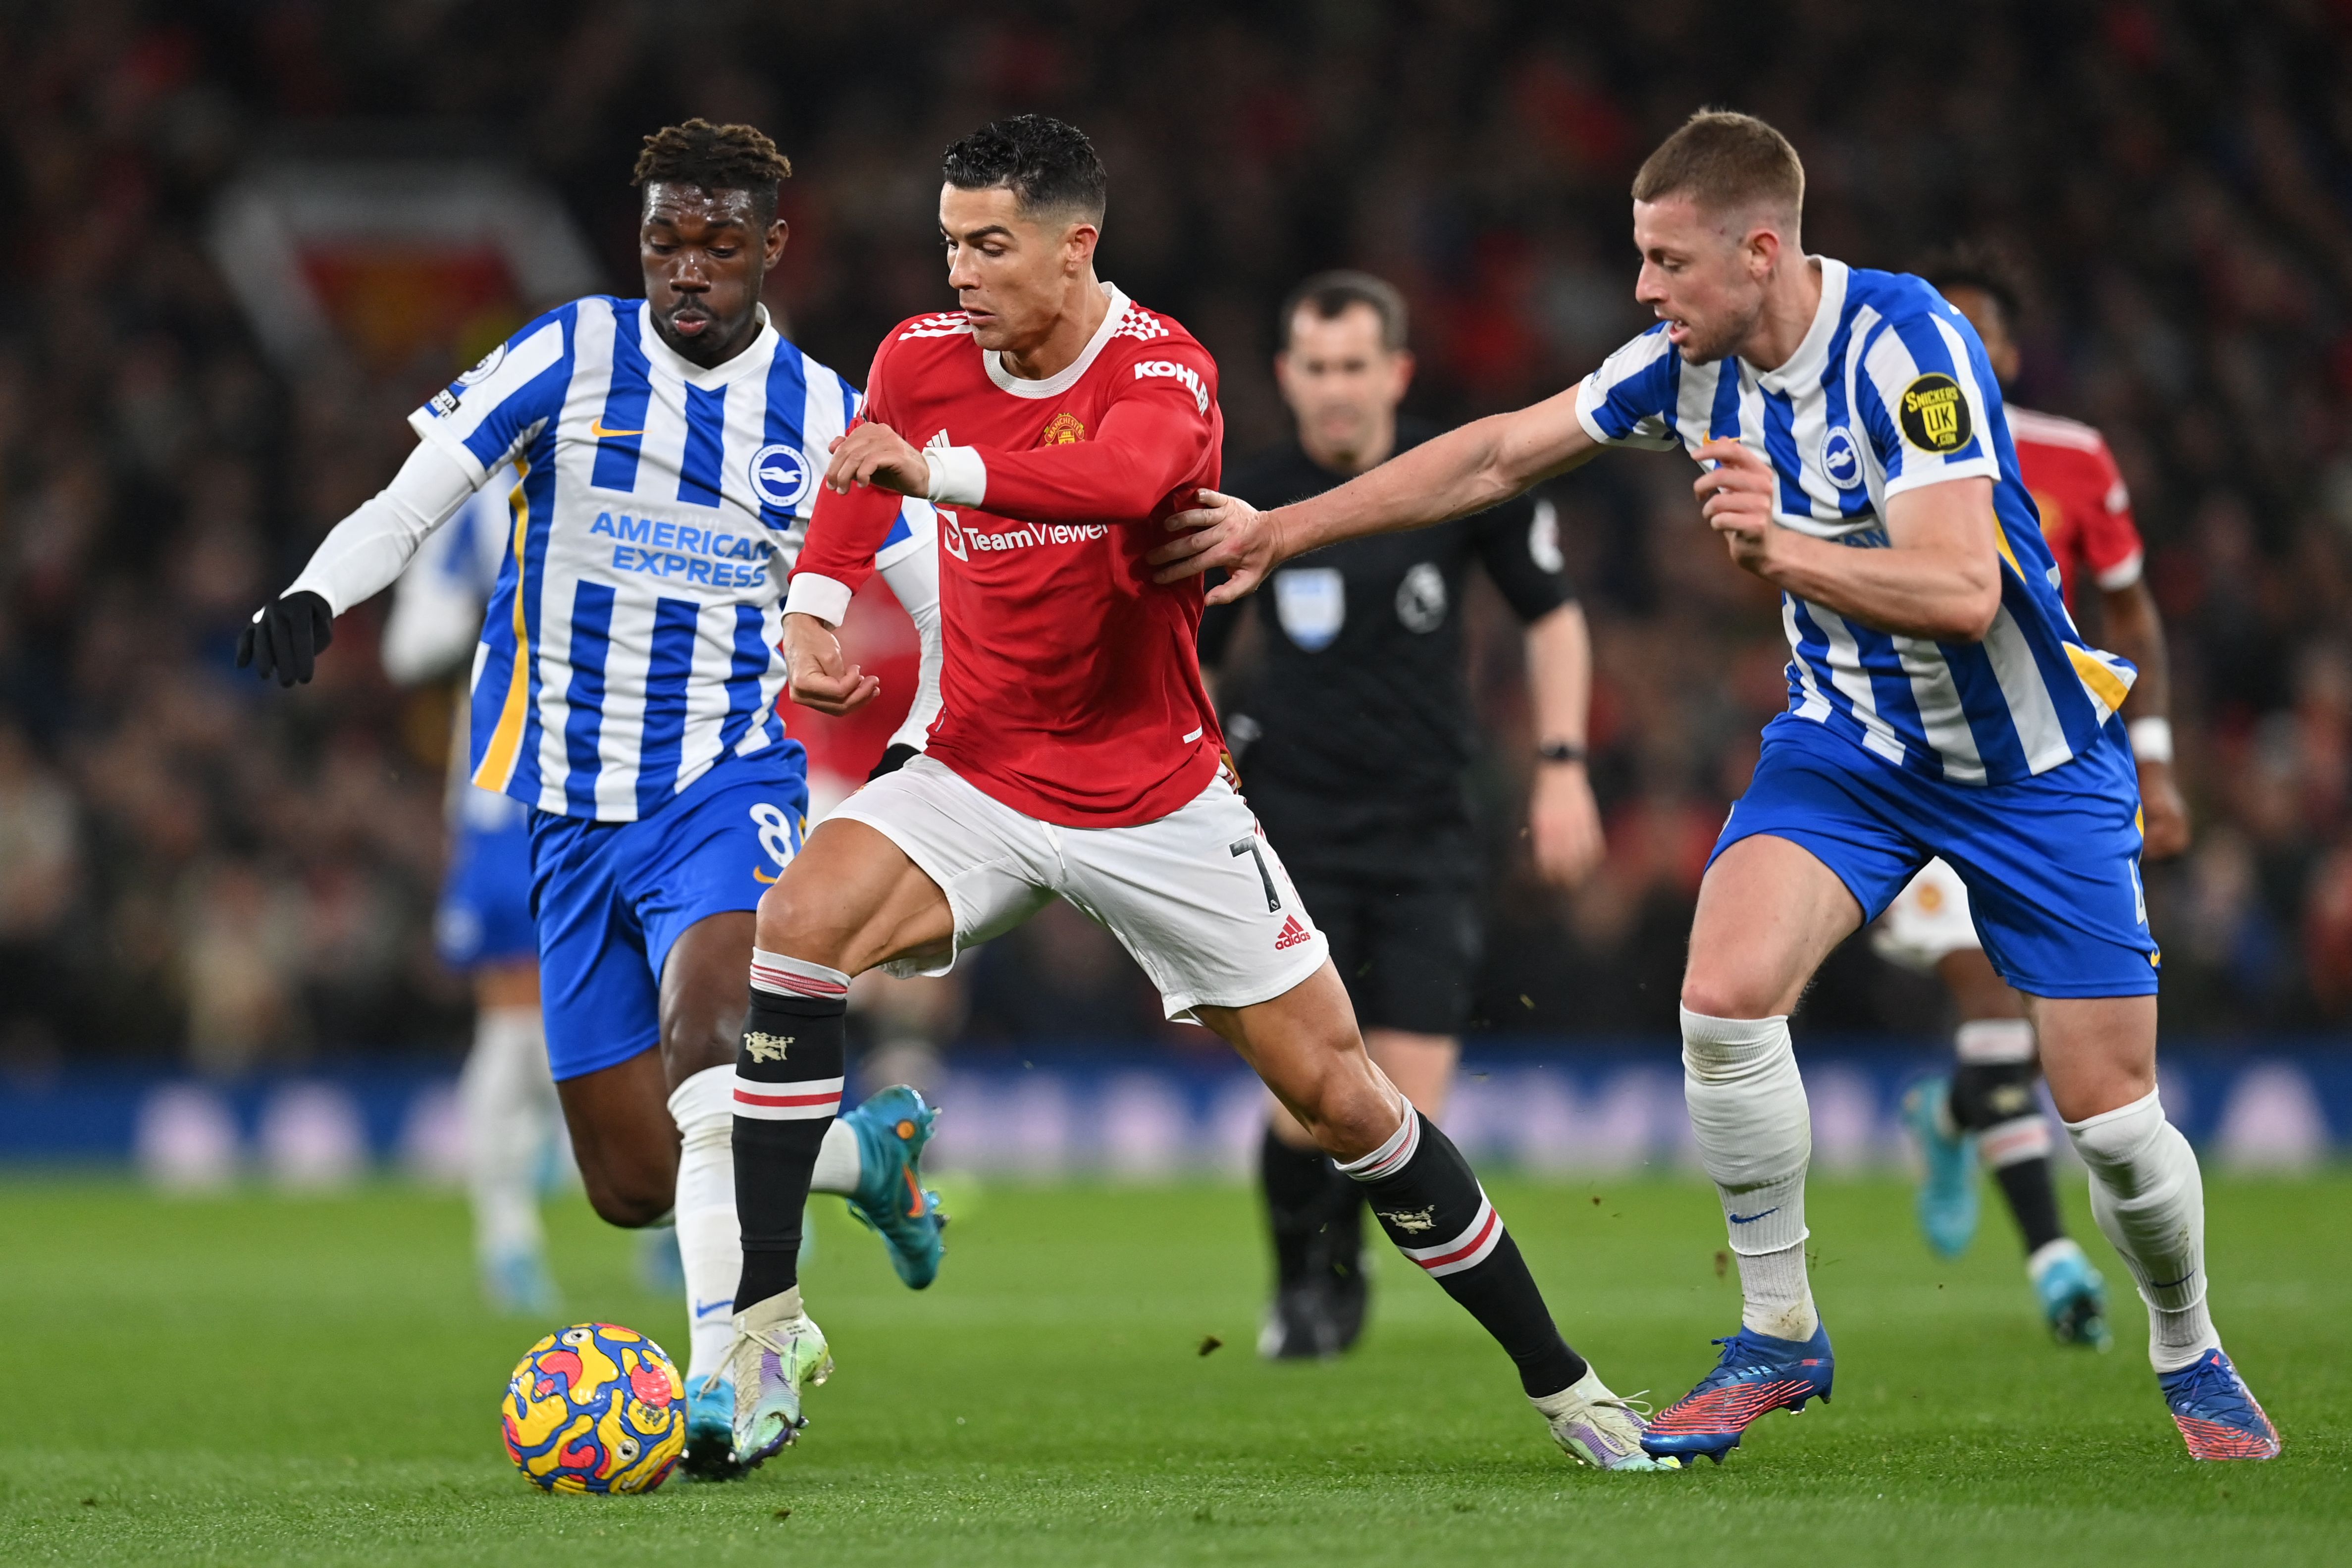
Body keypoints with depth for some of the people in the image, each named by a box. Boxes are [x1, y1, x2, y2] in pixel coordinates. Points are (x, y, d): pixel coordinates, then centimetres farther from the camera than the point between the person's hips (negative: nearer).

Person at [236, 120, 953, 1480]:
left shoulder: (827, 420, 2)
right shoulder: (570, 358, -1)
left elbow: (948, 621, 12)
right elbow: (410, 506, -8)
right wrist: (314, 598, -25)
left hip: (731, 785, -2)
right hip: (575, 809, 2)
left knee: (703, 1034, -33)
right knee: (632, 1182, 3)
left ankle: (722, 1377, -33)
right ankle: (868, 1151, 32)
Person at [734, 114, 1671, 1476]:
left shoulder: (1165, 369, -19)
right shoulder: (921, 360, -5)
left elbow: (1130, 472, -40)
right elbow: (858, 484, 8)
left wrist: (941, 471, -54)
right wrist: (813, 611, -14)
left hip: (1158, 791, -3)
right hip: (983, 775, 3)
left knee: (1342, 1094, -1)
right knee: (800, 924, -26)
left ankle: (1560, 1381, 16)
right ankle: (769, 1324, -20)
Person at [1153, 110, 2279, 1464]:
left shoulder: (1908, 346, -27)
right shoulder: (1692, 367, -8)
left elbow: (1964, 591, -35)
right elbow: (1494, 458, 3)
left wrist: (1785, 551, -49)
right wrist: (1279, 530, 4)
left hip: (2028, 765, -5)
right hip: (1848, 736, 5)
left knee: (2112, 1114, -4)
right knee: (1725, 997, -20)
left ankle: (2191, 1357, 25)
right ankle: (1780, 1339, -3)